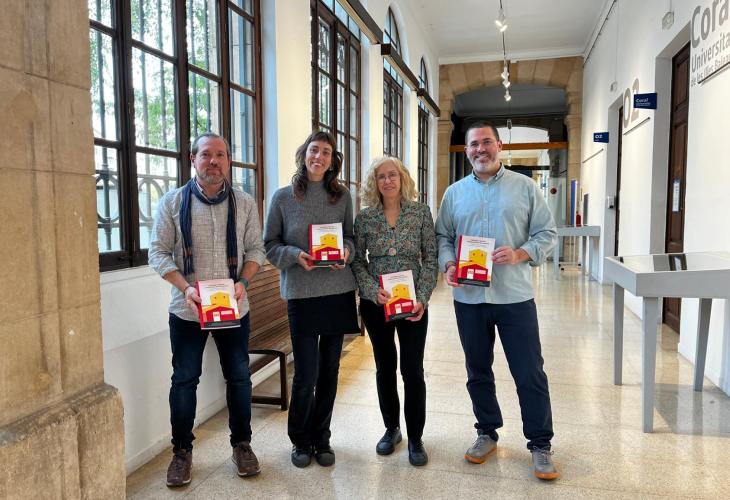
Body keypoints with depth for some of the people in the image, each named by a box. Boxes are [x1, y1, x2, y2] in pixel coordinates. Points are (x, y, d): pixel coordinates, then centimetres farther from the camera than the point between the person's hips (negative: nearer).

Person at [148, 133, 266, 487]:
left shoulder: (244, 203, 1)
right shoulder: (173, 202, -3)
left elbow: (255, 249, 3)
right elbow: (159, 253, -4)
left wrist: (243, 282, -14)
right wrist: (186, 288, -19)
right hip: (187, 310, -1)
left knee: (239, 377, 11)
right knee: (184, 380, 9)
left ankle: (242, 444, 30)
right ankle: (182, 451, 27)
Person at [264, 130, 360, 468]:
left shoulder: (342, 196, 6)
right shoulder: (283, 197, 1)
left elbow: (351, 235, 13)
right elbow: (270, 245, 3)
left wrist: (347, 250, -9)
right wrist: (295, 255, -15)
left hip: (339, 291, 3)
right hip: (301, 294, -2)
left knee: (329, 370, 11)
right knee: (306, 375, 0)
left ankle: (321, 439, 30)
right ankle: (301, 440, 25)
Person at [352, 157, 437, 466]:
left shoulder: (420, 212, -1)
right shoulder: (364, 218, 2)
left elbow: (430, 258, -2)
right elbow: (357, 261, 1)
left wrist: (422, 298, -11)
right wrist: (373, 290, -15)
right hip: (375, 303, 1)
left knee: (413, 370, 1)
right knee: (384, 368, 12)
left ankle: (415, 438, 19)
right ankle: (391, 429, 31)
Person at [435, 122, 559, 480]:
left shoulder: (525, 187, 3)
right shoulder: (454, 193, 9)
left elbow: (546, 232, 1)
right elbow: (442, 236, 8)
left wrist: (520, 254, -16)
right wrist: (448, 264, -10)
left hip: (515, 296, -2)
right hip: (469, 297, 3)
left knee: (530, 373, 3)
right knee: (478, 371, 14)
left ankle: (540, 445, 20)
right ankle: (487, 433, 32)